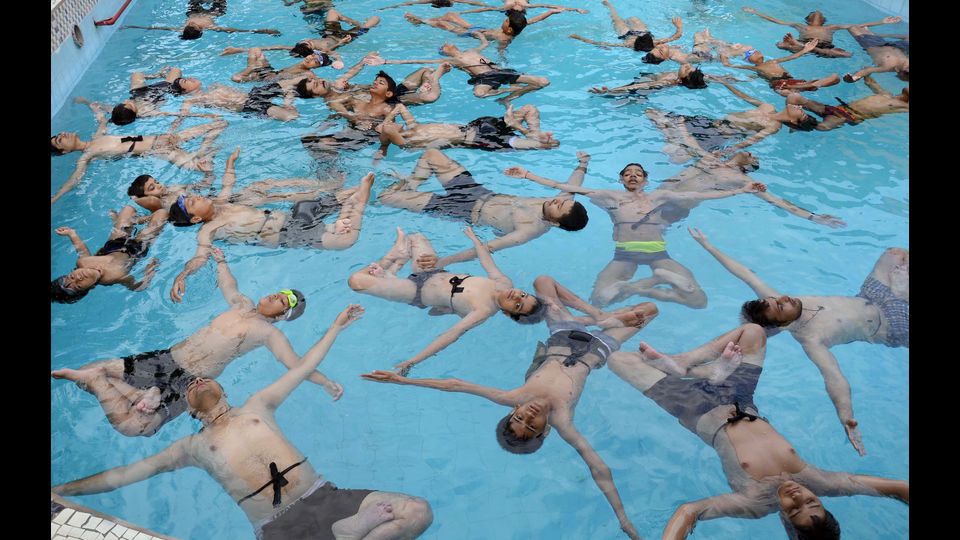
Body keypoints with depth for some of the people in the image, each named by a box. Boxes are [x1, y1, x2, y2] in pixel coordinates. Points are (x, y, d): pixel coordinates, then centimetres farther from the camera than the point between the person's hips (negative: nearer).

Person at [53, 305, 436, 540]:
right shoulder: (193, 446, 20)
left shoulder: (256, 407, 23)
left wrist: (335, 328, 28)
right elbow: (122, 475, 20)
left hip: (323, 496, 3)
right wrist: (60, 490, 16)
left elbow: (303, 368, 27)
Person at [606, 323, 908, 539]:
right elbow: (899, 487, -20)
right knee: (751, 331, 13)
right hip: (743, 407, 4)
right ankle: (680, 364, 8)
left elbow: (687, 512, -46)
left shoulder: (757, 502, -36)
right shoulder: (818, 482, -27)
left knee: (618, 358, -11)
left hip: (706, 416, -4)